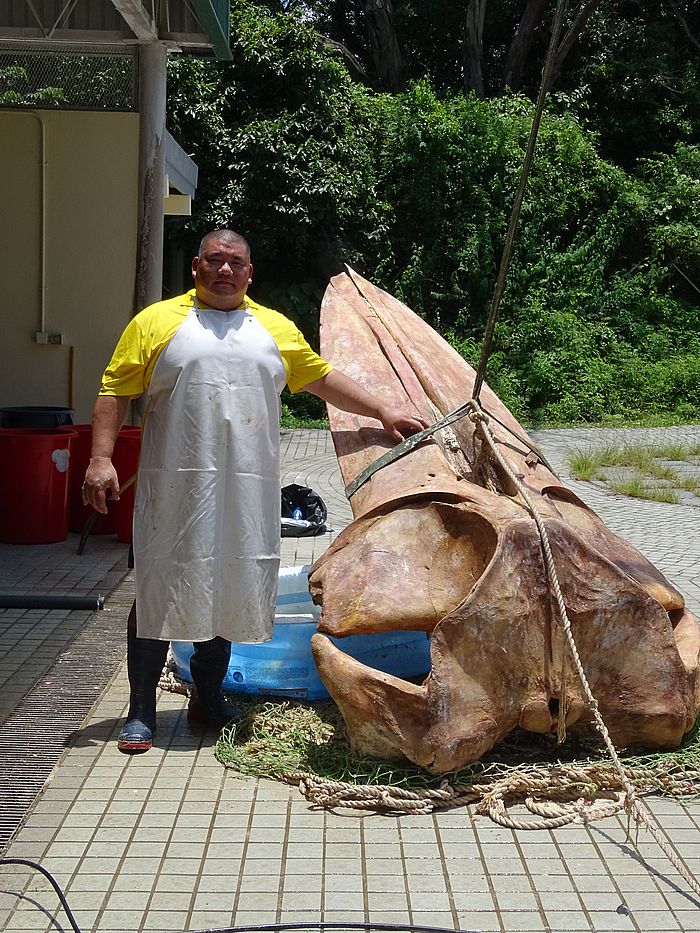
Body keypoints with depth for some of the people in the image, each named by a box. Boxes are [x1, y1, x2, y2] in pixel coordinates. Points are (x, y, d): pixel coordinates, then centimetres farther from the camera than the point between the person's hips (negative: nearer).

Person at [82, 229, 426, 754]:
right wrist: (101, 458, -10)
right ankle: (141, 711, 11)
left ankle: (208, 698, 26)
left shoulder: (275, 328, 16)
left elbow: (323, 380, 24)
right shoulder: (157, 322, 5)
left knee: (228, 592, 9)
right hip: (175, 488, -3)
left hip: (247, 492, 3)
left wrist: (382, 412, 20)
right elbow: (116, 392, 1)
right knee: (159, 593, 0)